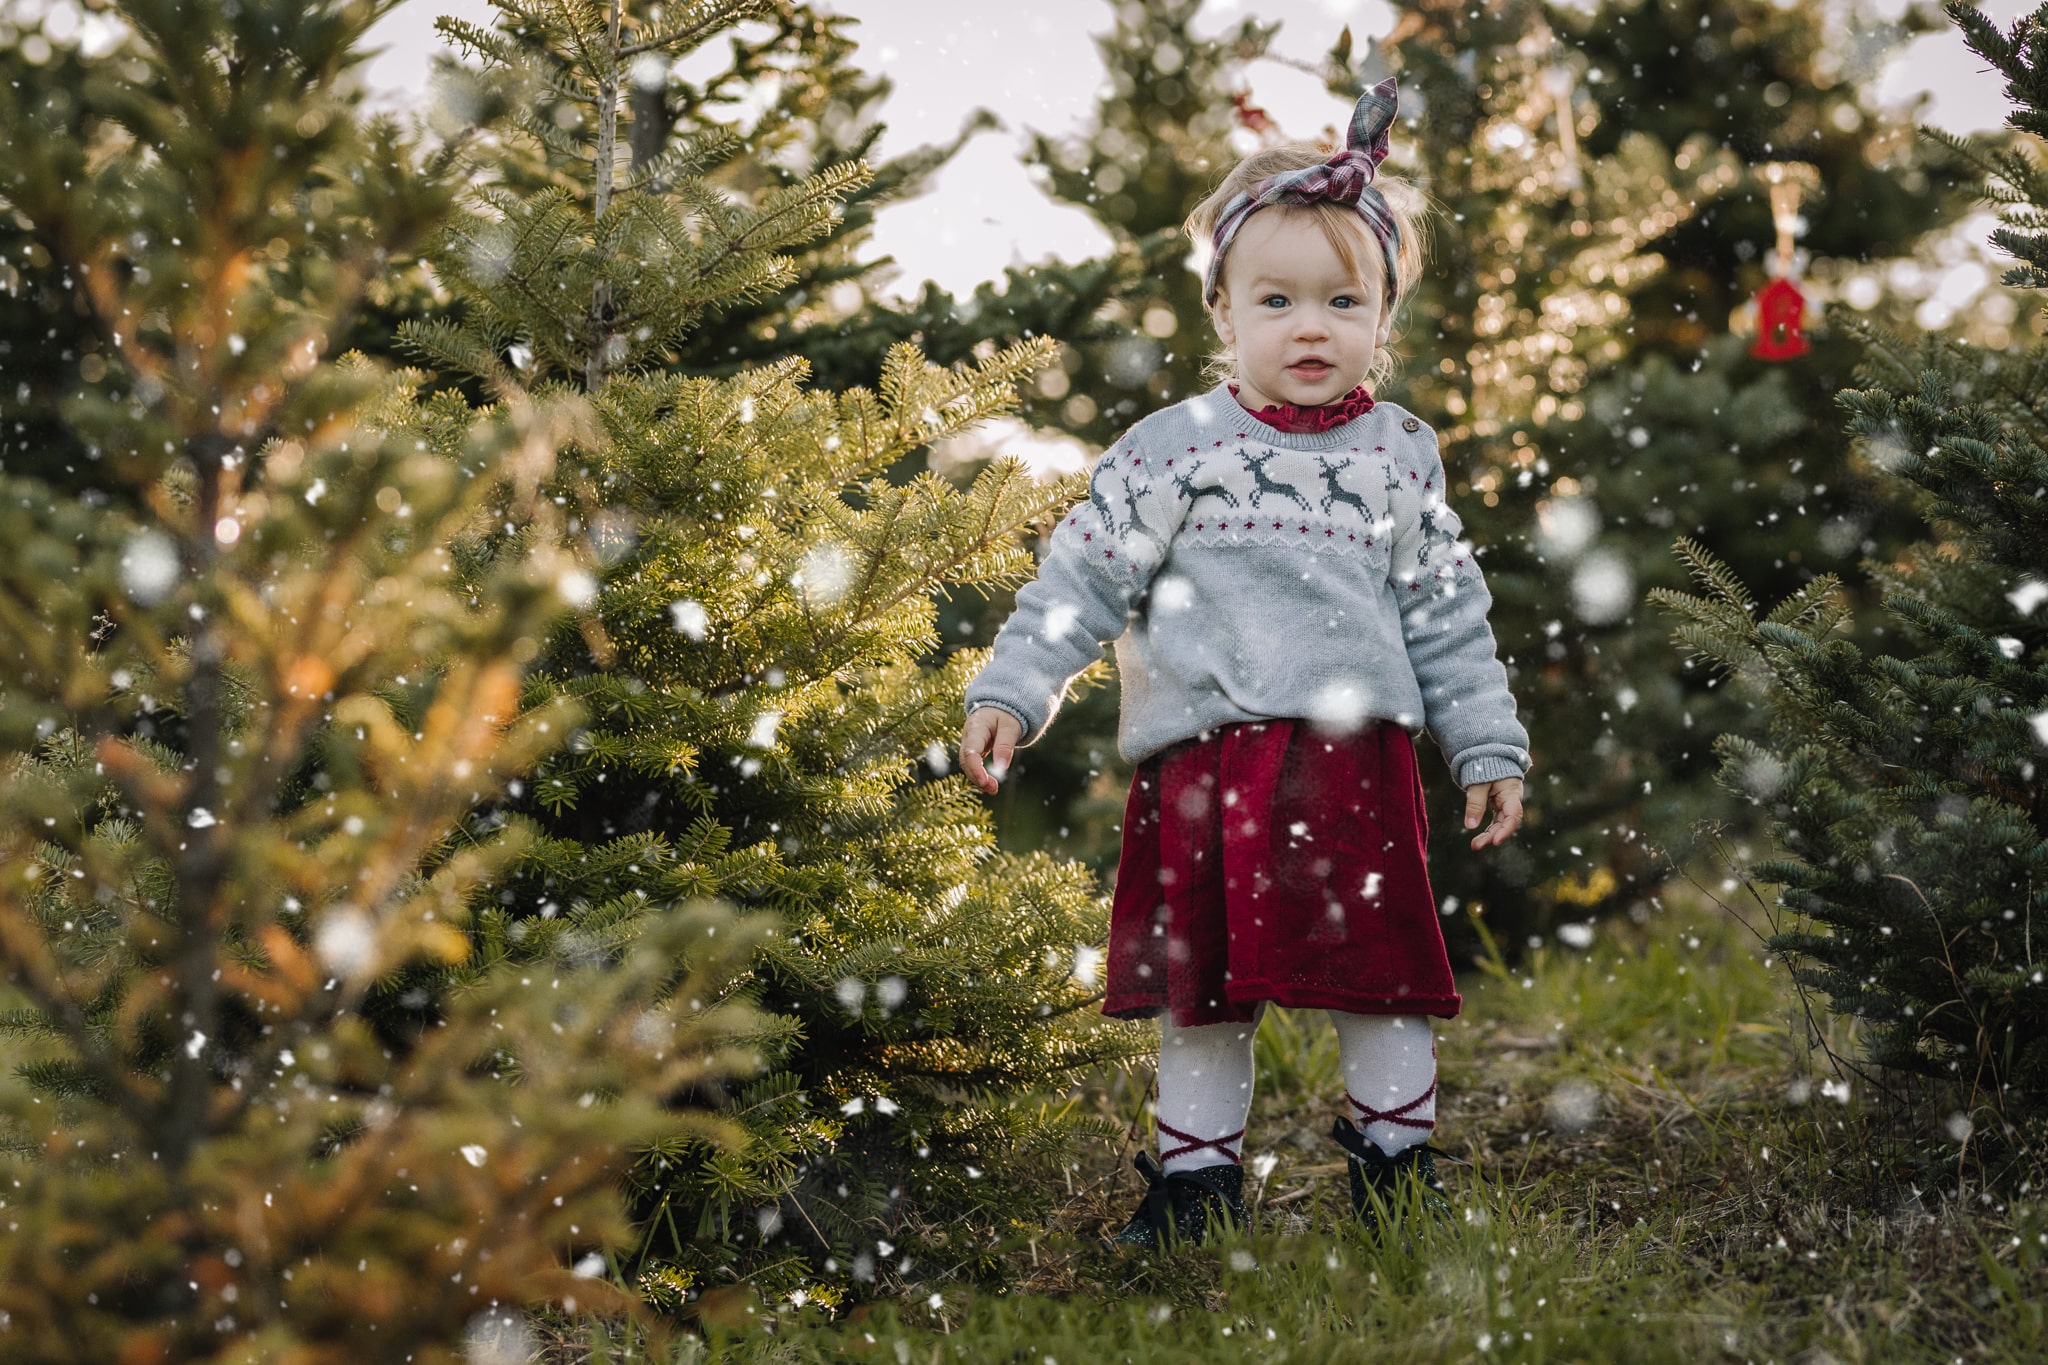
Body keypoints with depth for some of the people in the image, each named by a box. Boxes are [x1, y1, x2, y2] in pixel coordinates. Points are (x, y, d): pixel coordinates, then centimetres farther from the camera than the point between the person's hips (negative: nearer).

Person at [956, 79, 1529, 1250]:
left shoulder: (1401, 460, 8)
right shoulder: (1173, 451, 2)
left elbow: (1448, 616, 12)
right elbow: (1085, 578, 3)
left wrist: (1491, 748, 12)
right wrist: (1012, 692, -4)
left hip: (1356, 758, 1)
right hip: (1203, 767, 0)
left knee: (1383, 977, 3)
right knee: (1202, 989, 7)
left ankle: (1397, 1156, 19)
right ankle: (1197, 1175, 19)